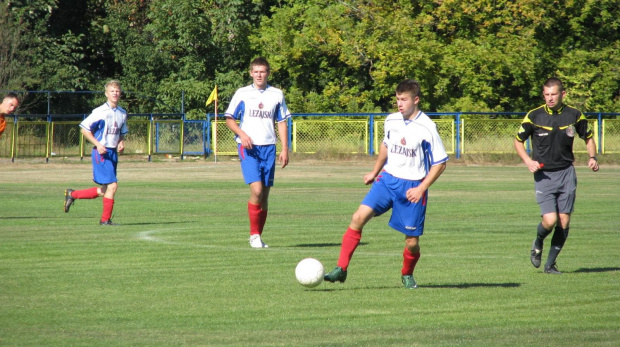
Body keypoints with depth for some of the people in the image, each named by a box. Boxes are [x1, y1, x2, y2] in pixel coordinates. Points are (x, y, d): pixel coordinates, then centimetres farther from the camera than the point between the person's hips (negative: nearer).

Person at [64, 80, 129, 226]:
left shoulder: (122, 113, 10)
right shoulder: (100, 112, -10)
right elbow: (84, 128, -8)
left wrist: (121, 143, 2)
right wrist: (98, 144, -17)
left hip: (113, 153, 7)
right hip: (101, 153, -7)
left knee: (104, 191, 9)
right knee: (112, 185, -14)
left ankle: (72, 194, 26)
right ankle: (106, 219, -2)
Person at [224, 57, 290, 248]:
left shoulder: (276, 94, 9)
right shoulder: (242, 94, 3)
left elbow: (282, 122, 13)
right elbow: (229, 119, 6)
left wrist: (285, 149, 5)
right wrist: (242, 134, -13)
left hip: (268, 147, 3)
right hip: (248, 147, -3)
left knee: (265, 194, 3)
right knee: (256, 189, -18)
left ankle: (258, 236, 13)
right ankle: (254, 235, -7)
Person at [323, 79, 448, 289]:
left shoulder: (427, 129, -13)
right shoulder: (391, 121, 3)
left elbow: (440, 163, -8)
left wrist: (421, 189, -15)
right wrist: (375, 172, 25)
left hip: (412, 188, -4)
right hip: (387, 179, 4)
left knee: (412, 242, -1)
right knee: (359, 217, -16)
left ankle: (407, 275, 32)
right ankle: (341, 269, -13)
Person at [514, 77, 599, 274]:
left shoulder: (574, 115, 0)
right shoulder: (534, 116, -5)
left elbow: (588, 138, 15)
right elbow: (518, 141, 7)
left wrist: (592, 157, -4)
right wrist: (528, 161, -10)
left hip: (566, 173, 2)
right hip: (543, 175, -2)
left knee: (564, 222, -1)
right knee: (550, 220, -15)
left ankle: (550, 264, 14)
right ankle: (538, 243, 19)